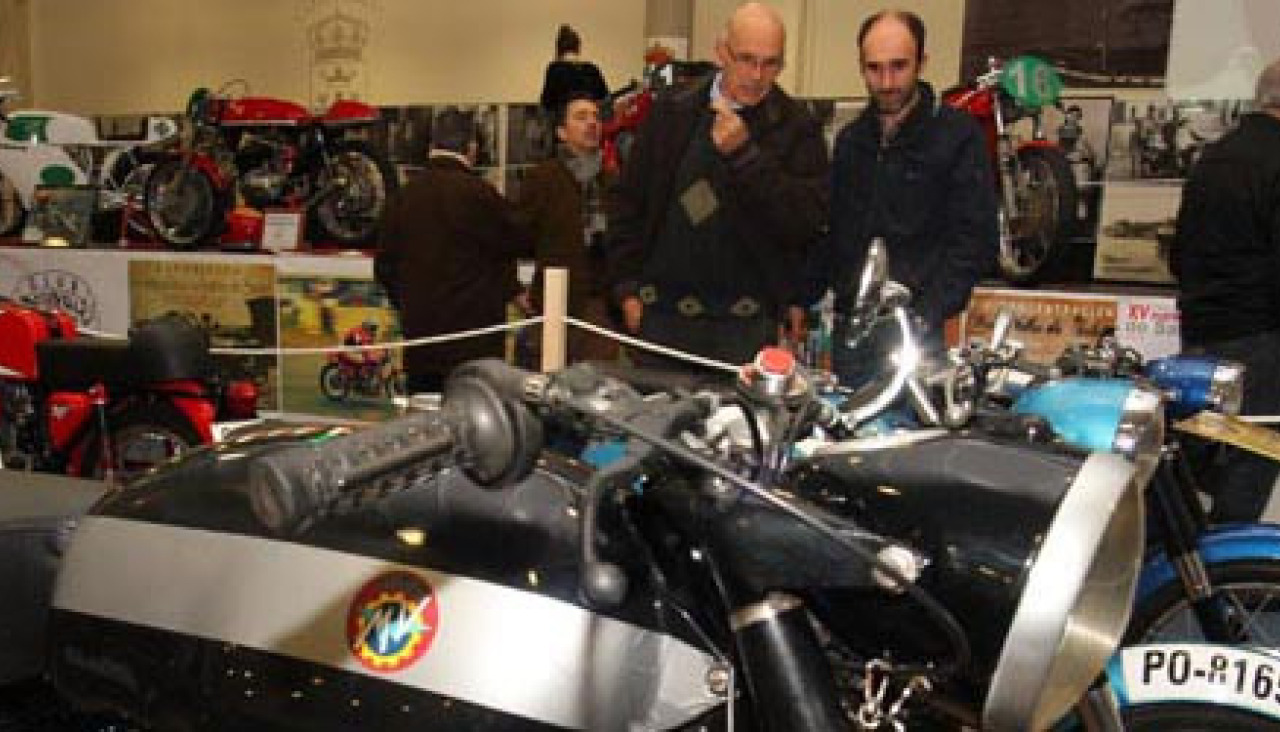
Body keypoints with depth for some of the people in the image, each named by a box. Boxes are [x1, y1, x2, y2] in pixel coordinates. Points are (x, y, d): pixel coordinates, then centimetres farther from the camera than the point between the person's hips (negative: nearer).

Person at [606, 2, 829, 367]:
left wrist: (744, 154, -18)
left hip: (745, 325, -2)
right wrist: (628, 288, 2)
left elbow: (809, 221, -11)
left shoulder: (797, 128, -1)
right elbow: (628, 200, 9)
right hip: (661, 315, 2)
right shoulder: (673, 111, 6)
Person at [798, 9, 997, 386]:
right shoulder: (850, 139, 14)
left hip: (917, 330, -5)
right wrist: (804, 297, 8)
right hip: (850, 327, 5)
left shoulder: (959, 135, -4)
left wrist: (927, 315, -17)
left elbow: (977, 239, -9)